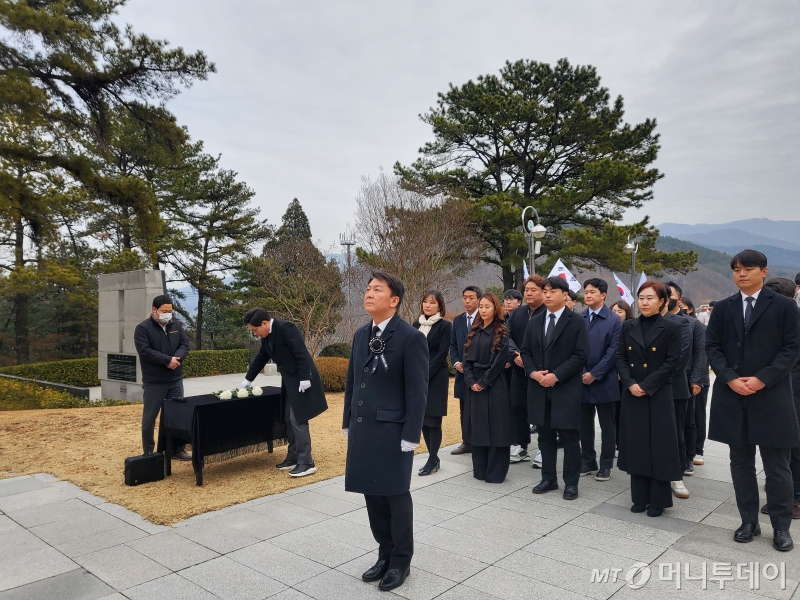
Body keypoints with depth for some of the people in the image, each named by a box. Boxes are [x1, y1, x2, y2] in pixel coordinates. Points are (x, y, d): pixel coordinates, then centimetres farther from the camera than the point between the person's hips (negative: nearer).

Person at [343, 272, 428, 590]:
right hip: (362, 428, 7)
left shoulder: (411, 337, -12)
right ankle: (385, 553, 33)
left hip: (392, 430, -6)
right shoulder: (361, 334, 9)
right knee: (373, 495, 15)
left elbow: (417, 391, -13)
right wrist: (348, 423, 13)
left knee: (396, 495, 7)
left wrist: (410, 436, -15)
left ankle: (401, 561, 26)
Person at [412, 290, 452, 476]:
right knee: (422, 418, 8)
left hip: (436, 378, -5)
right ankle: (434, 457, 20)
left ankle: (432, 460, 7)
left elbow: (441, 354, -11)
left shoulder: (445, 326, -6)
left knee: (433, 419, -2)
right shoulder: (416, 325, 10)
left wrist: (425, 374, -16)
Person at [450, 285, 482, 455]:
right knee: (465, 411, 12)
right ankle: (467, 443, 21)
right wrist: (456, 362, -5)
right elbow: (453, 345, 12)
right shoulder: (457, 320, 12)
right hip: (463, 372, 6)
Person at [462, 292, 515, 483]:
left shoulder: (501, 333, -5)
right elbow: (467, 359, 6)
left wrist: (483, 382, -14)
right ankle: (480, 470, 20)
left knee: (496, 428, 0)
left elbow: (499, 361, -12)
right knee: (477, 427, 9)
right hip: (474, 387, 5)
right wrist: (471, 381, -7)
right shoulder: (474, 332, 11)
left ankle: (495, 472, 9)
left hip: (494, 387, -5)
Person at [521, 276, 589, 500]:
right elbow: (525, 351, 11)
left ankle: (571, 482, 16)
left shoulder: (577, 321, -4)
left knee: (570, 437, 4)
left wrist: (556, 375, -18)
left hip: (566, 388, -5)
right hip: (539, 388, 5)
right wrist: (533, 372, -8)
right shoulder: (535, 322, 11)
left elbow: (581, 355, -11)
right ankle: (548, 479, 24)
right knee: (545, 436, 12)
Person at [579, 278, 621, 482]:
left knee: (607, 426, 7)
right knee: (584, 425, 10)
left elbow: (613, 351, -9)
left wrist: (594, 374, -14)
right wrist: (581, 373, -7)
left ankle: (606, 465, 18)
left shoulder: (614, 320, -3)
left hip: (605, 381, -3)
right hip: (581, 380, 3)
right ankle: (587, 462, 23)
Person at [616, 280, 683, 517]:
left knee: (659, 446, 2)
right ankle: (640, 497, 20)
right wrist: (630, 384, -11)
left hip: (659, 396, -3)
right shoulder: (628, 326, 7)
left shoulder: (672, 328, -4)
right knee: (636, 445, 9)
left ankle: (658, 500, 15)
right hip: (632, 395, 4)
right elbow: (620, 358, 4)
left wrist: (646, 386, -15)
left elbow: (672, 363, -9)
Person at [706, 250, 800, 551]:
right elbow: (712, 347, 4)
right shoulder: (723, 308, 8)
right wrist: (730, 378, -11)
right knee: (741, 463, 11)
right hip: (732, 397, 3)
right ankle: (749, 522, 23)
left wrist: (762, 379, -15)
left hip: (772, 397, -3)